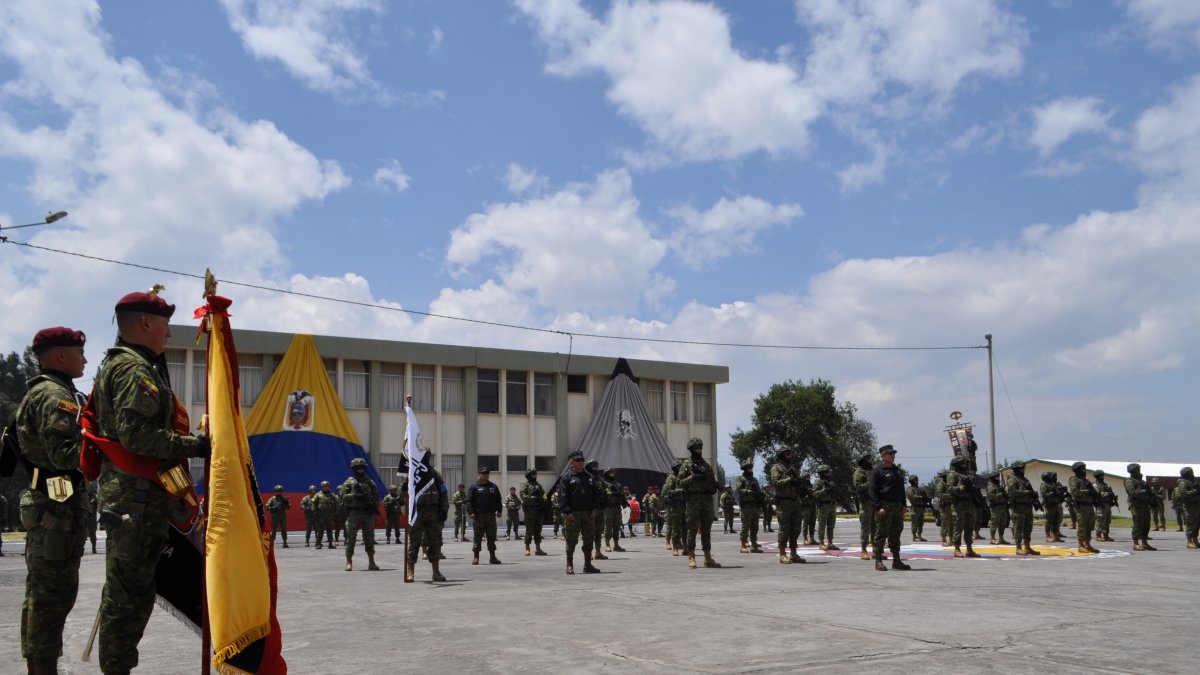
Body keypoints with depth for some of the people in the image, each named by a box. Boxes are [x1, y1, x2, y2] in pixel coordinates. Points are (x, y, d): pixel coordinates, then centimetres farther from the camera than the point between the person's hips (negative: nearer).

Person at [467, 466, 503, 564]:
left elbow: (498, 500, 18)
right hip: (478, 516, -3)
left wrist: (499, 510, 9)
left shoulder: (493, 487, 14)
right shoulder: (474, 487, 2)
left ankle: (492, 557, 13)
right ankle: (476, 557, 5)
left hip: (491, 516, 3)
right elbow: (469, 500, -3)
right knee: (478, 537, -1)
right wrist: (470, 512, -13)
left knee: (492, 537, 6)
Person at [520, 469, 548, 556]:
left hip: (538, 510, 6)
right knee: (529, 530, -6)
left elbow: (543, 495, 22)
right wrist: (532, 498, -26)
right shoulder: (525, 485, 0)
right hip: (530, 509, -6)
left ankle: (538, 549, 12)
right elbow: (523, 496, -13)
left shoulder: (538, 485, 20)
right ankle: (527, 549, -1)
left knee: (538, 530, 8)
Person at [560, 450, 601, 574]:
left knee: (589, 540, 8)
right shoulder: (568, 477, -2)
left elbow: (596, 494, 15)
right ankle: (569, 565, 8)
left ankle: (587, 565, 16)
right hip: (573, 515, -5)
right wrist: (567, 512, -16)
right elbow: (562, 496, -8)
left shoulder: (589, 477, 14)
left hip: (588, 514, 5)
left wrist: (595, 509, 2)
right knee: (571, 540, -2)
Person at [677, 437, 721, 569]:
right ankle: (691, 558, 0)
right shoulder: (686, 465, 2)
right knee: (692, 530, -3)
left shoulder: (707, 465, 16)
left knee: (706, 531, 7)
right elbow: (680, 483, -4)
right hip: (693, 500, -5)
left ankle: (708, 558, 10)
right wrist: (692, 477, -17)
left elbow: (714, 481, 19)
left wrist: (713, 486, -3)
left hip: (707, 499, 5)